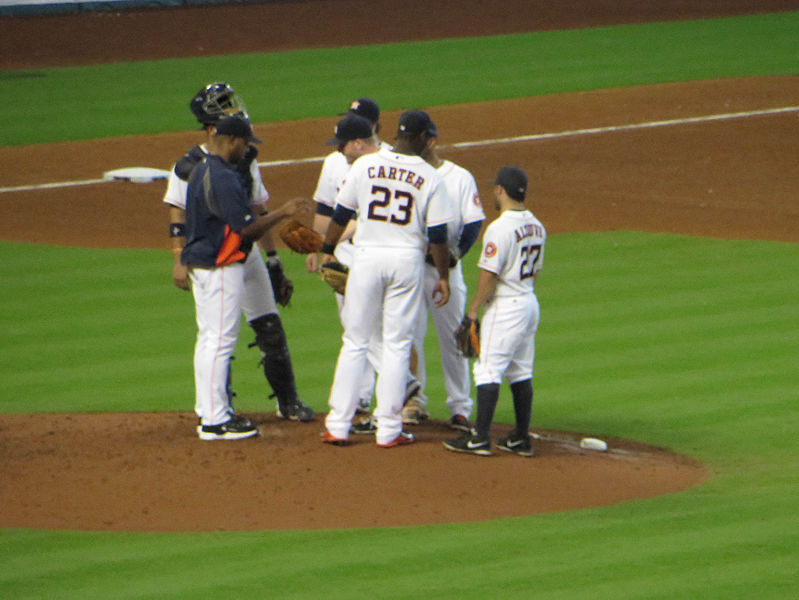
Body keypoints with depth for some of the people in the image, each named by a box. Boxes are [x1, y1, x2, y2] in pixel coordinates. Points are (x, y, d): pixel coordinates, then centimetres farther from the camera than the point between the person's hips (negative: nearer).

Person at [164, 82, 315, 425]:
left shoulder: (246, 160, 9)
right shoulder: (190, 166, -8)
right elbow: (178, 217, -8)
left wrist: (272, 257, 14)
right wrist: (180, 261, -15)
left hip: (247, 250, 5)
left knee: (270, 327, 4)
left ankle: (288, 401, 11)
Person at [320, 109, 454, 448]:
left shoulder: (365, 165, -2)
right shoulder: (430, 178, -4)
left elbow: (341, 215, 3)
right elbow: (437, 235, -4)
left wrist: (327, 249, 16)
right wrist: (443, 276, 6)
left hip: (367, 257, 1)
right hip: (407, 259, -1)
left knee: (354, 342, 8)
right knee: (397, 344, 6)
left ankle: (338, 426, 5)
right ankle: (388, 430, 5)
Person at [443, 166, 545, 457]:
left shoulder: (500, 228, -18)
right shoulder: (536, 227, 9)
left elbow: (489, 275, -19)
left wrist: (472, 311, -13)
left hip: (505, 307, -9)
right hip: (530, 303, 9)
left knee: (488, 370, -7)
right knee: (521, 372, 13)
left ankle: (480, 437, -10)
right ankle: (521, 439, 16)